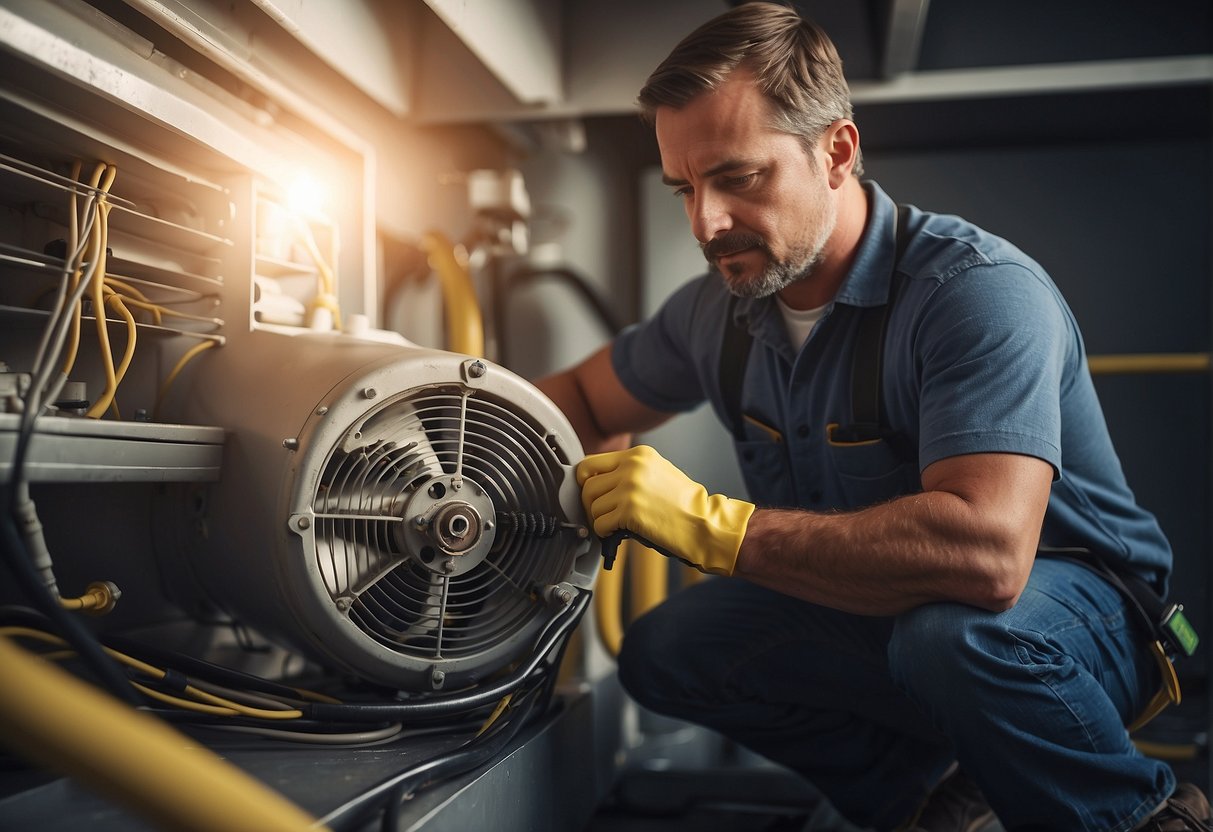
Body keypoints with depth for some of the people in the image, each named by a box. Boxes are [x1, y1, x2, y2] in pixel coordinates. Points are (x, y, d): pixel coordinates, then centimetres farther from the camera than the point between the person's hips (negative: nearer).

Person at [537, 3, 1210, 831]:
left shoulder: (977, 289, -28)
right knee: (664, 651, -5)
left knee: (949, 630, -39)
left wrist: (708, 523, -40)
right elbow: (582, 400, 13)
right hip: (879, 608, 7)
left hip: (1078, 614, -6)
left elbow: (986, 552, -42)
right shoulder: (719, 310, -5)